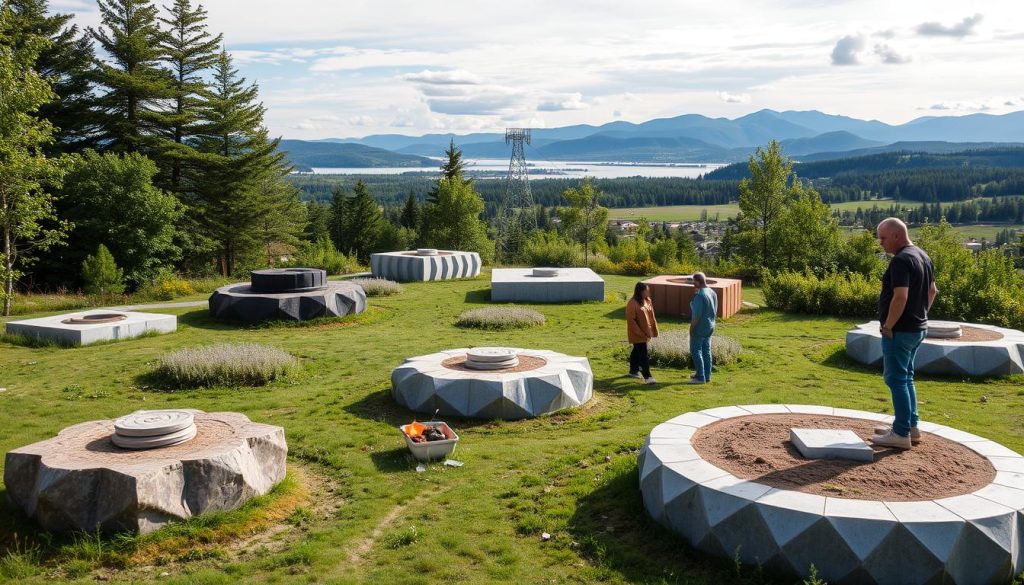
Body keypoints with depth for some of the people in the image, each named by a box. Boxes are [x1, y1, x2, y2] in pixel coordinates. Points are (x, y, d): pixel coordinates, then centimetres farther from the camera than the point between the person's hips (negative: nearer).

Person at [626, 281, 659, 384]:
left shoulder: (647, 301, 5)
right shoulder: (632, 303, -19)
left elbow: (651, 316, 13)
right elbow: (631, 320, -19)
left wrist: (653, 330, 9)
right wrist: (640, 333, -19)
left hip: (646, 332, 8)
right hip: (637, 334, -8)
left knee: (637, 351, 19)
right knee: (644, 355, -9)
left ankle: (633, 370, 32)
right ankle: (647, 376, -7)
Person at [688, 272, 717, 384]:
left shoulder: (699, 295, -22)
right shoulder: (712, 293, 5)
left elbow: (696, 315, -22)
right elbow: (715, 310, 13)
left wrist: (691, 328, -14)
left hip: (700, 327, -9)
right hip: (710, 326, 9)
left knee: (696, 351, -1)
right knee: (706, 350, 15)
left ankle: (701, 377, -2)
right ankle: (706, 375, 21)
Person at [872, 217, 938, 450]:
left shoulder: (901, 260, -20)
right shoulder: (923, 256, 12)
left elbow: (900, 297, -28)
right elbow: (932, 291, 21)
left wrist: (888, 326, -20)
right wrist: (920, 314, 19)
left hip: (900, 331, -10)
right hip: (918, 328, 10)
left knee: (896, 379, -3)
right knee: (906, 378, 18)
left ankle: (901, 434, 0)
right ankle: (910, 426, 25)